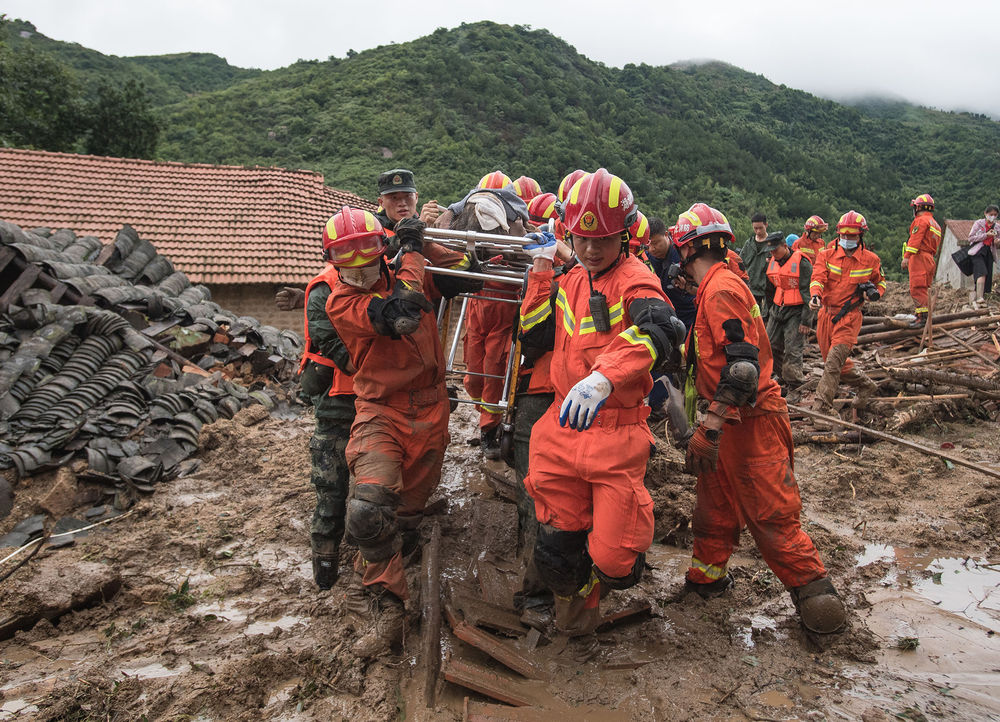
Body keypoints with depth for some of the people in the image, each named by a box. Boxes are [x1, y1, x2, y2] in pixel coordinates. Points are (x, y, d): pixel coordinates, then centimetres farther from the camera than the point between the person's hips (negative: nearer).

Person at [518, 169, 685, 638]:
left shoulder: (635, 280, -10)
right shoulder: (570, 282, 12)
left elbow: (660, 331, -30)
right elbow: (534, 336, 10)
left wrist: (604, 376, -47)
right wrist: (541, 269, 4)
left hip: (616, 432, -5)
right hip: (563, 427, 5)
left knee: (613, 560, -4)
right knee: (557, 545, 13)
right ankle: (577, 598, 45)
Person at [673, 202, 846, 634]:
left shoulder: (721, 290, -19)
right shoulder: (712, 290, 14)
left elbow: (743, 364, -28)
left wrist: (709, 428, -30)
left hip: (751, 422, -10)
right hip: (730, 422, 10)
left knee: (771, 516, -3)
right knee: (714, 505, 18)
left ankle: (815, 593, 10)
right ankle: (707, 578, 31)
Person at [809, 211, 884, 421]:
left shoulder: (871, 260, 3)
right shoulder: (827, 255, 2)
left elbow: (880, 282, 19)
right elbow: (818, 277, -13)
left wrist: (875, 292, -4)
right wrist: (815, 295, -34)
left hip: (849, 318, -4)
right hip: (826, 314, 4)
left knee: (833, 363, -15)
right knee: (835, 361, 17)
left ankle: (823, 409, -13)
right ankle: (866, 385, 41)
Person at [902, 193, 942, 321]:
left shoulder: (921, 220, -5)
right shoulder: (935, 224, 27)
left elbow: (915, 240, -16)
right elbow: (935, 246, 26)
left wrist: (906, 257, -20)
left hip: (919, 258, -10)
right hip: (929, 259, 10)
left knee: (917, 289, -13)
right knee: (922, 289, 12)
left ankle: (922, 318, -18)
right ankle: (923, 316, 13)